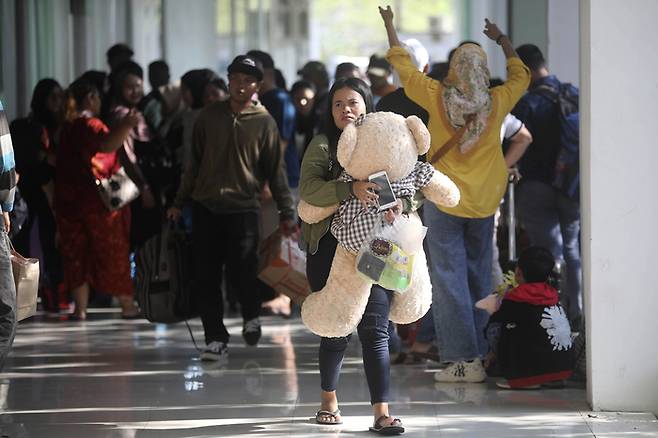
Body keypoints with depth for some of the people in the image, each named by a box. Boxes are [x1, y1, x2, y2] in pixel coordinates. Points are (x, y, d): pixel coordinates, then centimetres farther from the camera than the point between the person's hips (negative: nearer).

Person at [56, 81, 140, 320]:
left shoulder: (68, 127, 11)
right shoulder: (90, 124, -12)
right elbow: (105, 144, -34)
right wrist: (126, 126, -43)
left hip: (68, 199, 6)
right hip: (98, 199, -6)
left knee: (76, 253, 7)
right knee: (113, 251, 2)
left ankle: (80, 307, 3)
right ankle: (127, 304, 6)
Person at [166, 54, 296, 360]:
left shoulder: (264, 122, 2)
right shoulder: (210, 116, 9)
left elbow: (275, 170, 4)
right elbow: (195, 162, 14)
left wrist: (286, 213, 1)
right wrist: (179, 202, 13)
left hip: (243, 207, -3)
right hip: (206, 206, 3)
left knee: (242, 269, -11)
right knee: (206, 278, 0)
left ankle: (251, 317, 19)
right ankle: (216, 339, 9)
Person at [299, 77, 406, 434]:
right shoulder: (323, 146, 1)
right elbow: (308, 190, -15)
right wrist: (350, 189, -30)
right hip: (330, 248, -1)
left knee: (375, 329, -5)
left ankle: (382, 412, -7)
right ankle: (328, 400, 29)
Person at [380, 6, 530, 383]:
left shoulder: (439, 98, -9)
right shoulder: (496, 103, -5)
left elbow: (403, 65, 5)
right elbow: (520, 76, 17)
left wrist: (390, 26, 18)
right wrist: (502, 40, 29)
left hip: (444, 199, -3)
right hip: (484, 201, 3)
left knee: (449, 278, -2)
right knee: (479, 276, 13)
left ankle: (464, 359, -7)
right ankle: (479, 353, 15)